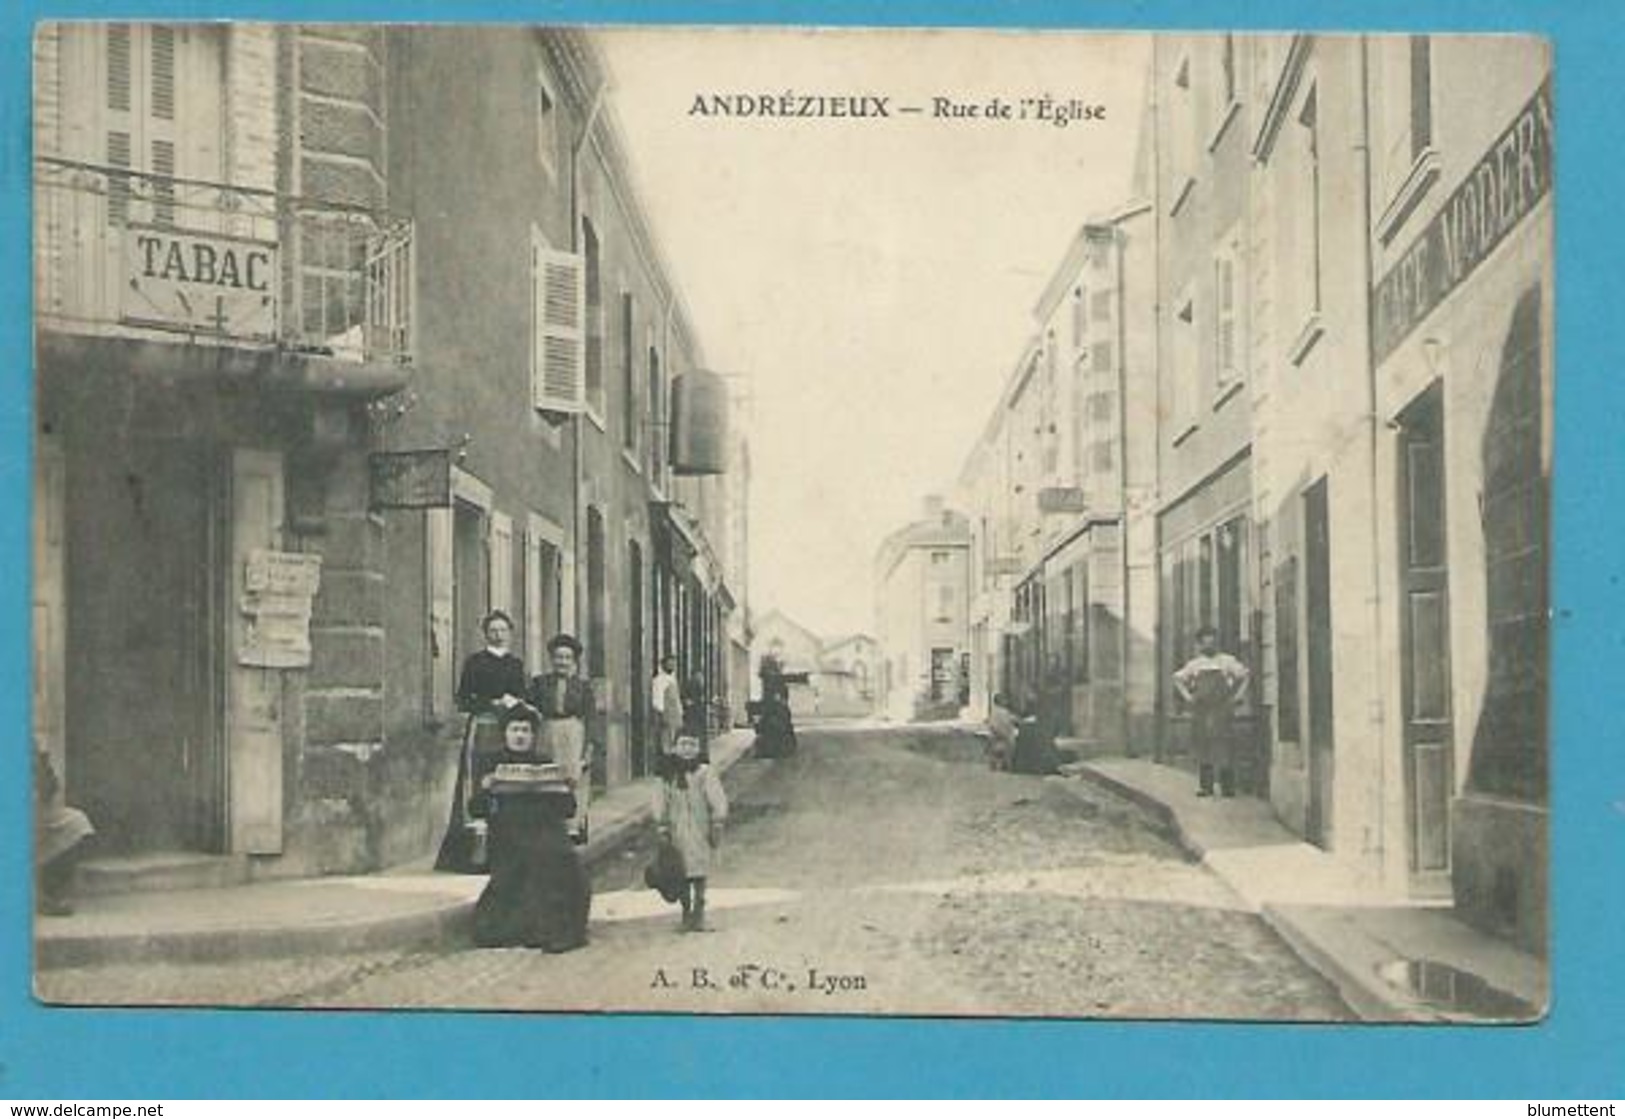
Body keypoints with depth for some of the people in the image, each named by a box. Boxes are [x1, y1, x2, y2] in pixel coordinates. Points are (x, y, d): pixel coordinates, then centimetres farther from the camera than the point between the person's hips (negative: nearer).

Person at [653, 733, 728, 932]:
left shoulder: (705, 773, -2)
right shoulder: (668, 775, 7)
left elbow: (718, 800, -3)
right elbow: (661, 804, 10)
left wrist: (717, 824, -8)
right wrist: (662, 828, 5)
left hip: (700, 831, -2)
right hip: (677, 832, 2)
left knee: (699, 874, -3)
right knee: (682, 876, 4)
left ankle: (698, 915, 5)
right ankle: (686, 913, 14)